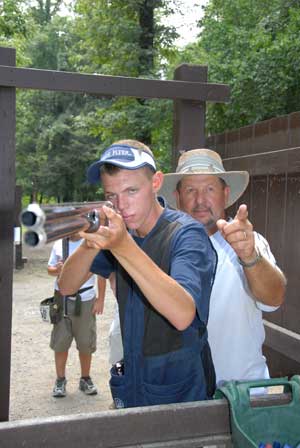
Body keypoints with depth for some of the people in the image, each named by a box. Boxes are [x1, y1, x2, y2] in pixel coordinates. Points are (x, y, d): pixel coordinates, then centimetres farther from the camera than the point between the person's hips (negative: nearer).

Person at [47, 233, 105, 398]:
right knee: (60, 343, 7)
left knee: (86, 344, 9)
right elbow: (50, 269, 13)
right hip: (62, 299, 2)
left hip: (85, 301, -2)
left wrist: (100, 299, -5)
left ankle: (85, 379, 26)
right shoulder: (59, 243, 4)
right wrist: (57, 270, -11)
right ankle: (60, 380, 22)